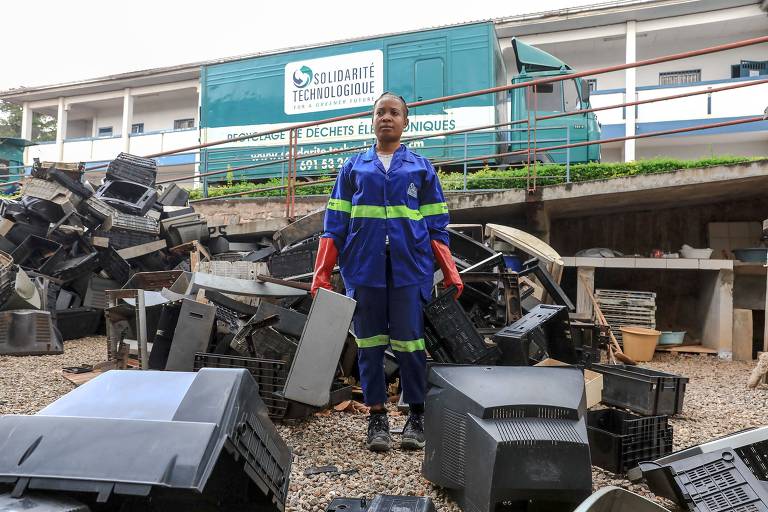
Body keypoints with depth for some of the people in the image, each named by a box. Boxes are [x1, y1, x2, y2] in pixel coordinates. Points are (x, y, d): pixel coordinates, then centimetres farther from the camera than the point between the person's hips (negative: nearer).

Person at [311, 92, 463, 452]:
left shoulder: (421, 168, 13)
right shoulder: (353, 168, 14)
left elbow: (436, 226, 11)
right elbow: (335, 223, 10)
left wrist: (450, 273, 2)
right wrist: (322, 274, 3)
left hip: (409, 269, -1)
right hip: (364, 269, 1)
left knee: (409, 342, 1)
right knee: (369, 343, 5)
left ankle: (417, 415, 15)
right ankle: (377, 416, 17)